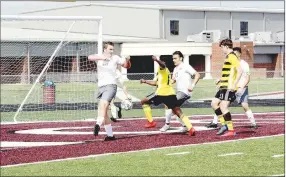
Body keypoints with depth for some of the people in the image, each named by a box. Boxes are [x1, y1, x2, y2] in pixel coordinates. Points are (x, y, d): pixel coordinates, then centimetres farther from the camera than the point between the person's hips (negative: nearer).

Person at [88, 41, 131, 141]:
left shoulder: (115, 58, 5)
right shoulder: (99, 57, 7)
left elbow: (127, 66, 11)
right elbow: (90, 58, -13)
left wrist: (128, 61, -12)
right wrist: (101, 57, -30)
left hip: (111, 85, -5)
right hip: (101, 87, 5)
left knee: (103, 104, -30)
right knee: (104, 113, 7)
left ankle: (98, 124, -47)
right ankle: (110, 135, 15)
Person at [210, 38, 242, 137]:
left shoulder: (232, 57, -13)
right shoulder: (228, 57, 18)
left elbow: (239, 71, -22)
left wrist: (234, 84, -26)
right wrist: (220, 79, 24)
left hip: (229, 87, -10)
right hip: (224, 87, 10)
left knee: (223, 107, -13)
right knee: (214, 103, 12)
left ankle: (231, 130, -9)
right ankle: (224, 125, 14)